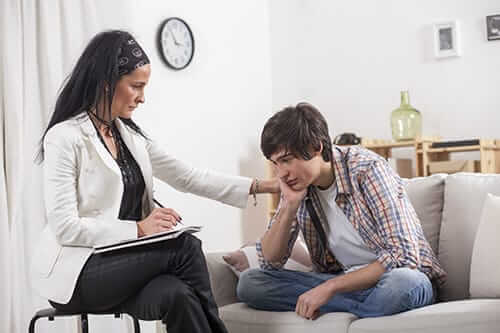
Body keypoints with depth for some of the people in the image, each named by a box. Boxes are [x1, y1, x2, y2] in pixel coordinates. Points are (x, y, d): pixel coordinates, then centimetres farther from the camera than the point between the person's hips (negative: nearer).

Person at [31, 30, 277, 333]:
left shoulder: (130, 134, 13)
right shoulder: (64, 137, -11)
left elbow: (187, 177, 12)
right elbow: (65, 228, -16)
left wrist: (258, 186, 5)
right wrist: (138, 228, -22)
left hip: (122, 261, 6)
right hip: (75, 273, -6)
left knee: (178, 295, -27)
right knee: (186, 247, -23)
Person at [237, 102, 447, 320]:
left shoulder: (367, 170, -18)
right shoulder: (297, 183, 1)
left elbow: (403, 256, -25)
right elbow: (269, 262, 3)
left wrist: (330, 286, -27)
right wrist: (290, 205, -12)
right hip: (345, 281, 5)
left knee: (404, 282, -41)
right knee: (249, 282, -13)